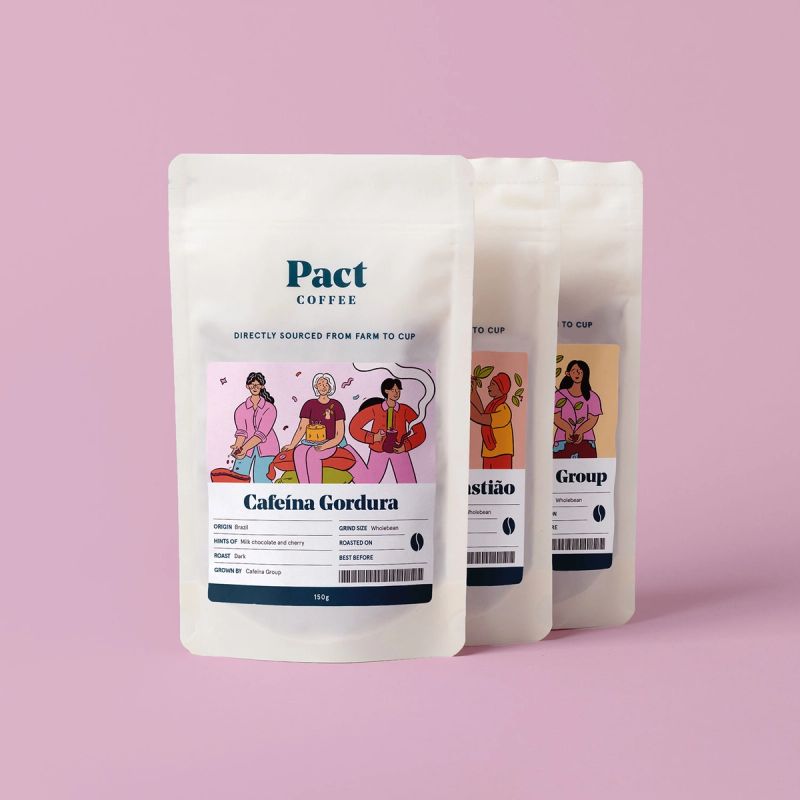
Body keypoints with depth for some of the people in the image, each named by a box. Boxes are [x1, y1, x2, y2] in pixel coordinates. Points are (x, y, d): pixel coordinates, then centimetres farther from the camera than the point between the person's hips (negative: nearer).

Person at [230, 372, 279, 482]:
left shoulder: (270, 408, -2)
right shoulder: (241, 409, 8)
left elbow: (262, 433, -14)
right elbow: (241, 431, -7)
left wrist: (245, 448, -27)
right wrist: (238, 446, -29)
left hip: (266, 448, -2)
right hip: (245, 449, 3)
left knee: (261, 480, -12)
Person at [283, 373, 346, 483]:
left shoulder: (336, 405, 1)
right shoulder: (309, 404, 10)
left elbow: (340, 434, -3)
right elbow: (302, 428, 5)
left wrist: (324, 446, -18)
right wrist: (292, 445, -10)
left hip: (330, 444, -3)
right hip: (311, 443, 3)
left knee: (312, 454, -34)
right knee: (298, 453, -30)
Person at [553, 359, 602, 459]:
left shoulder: (592, 397, 8)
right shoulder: (559, 395, 7)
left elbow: (593, 419, 0)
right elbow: (556, 417, 1)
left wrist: (580, 432, -18)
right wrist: (568, 430, -18)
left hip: (585, 440, 1)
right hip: (563, 440, -1)